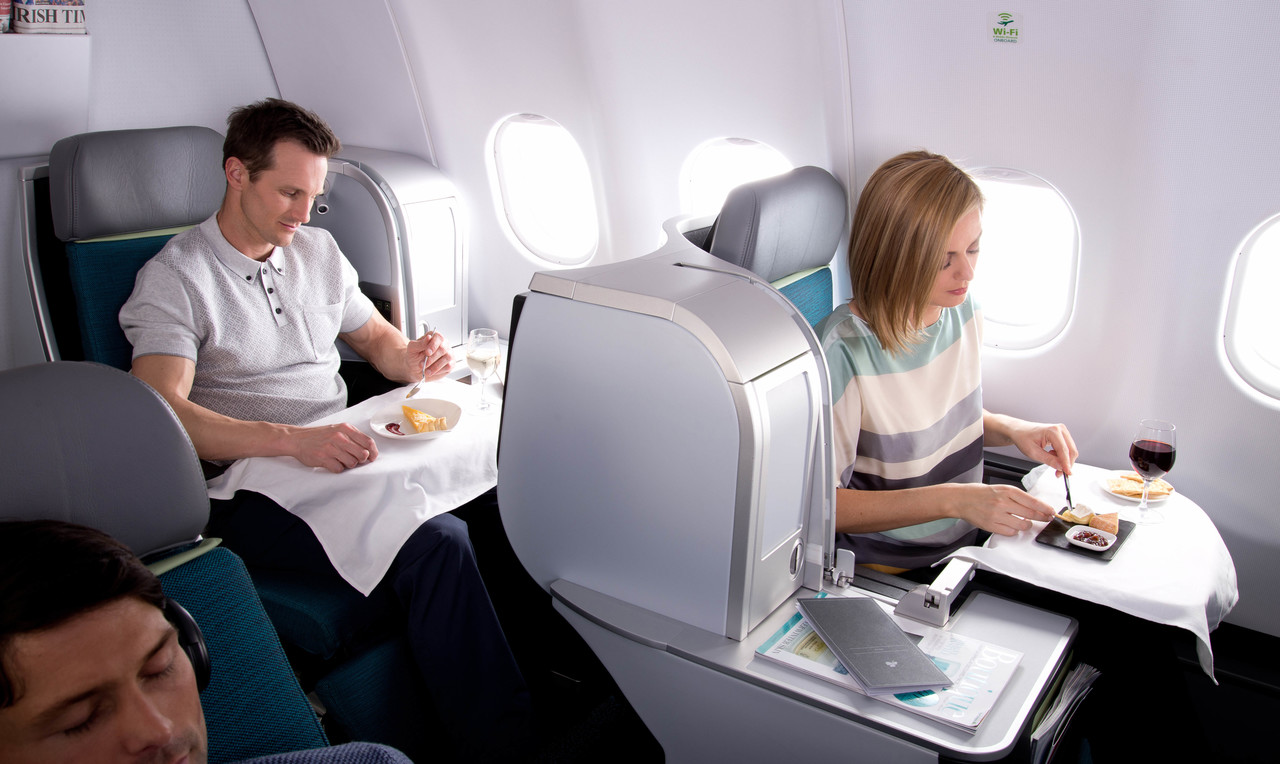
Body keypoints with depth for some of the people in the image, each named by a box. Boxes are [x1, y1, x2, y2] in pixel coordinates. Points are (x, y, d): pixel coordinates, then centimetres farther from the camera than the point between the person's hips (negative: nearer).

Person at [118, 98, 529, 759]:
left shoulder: (318, 250, 17)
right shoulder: (174, 278, -3)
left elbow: (377, 338, 26)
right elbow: (161, 413, -17)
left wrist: (410, 360, 0)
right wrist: (295, 439, -31)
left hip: (345, 454, 6)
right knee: (437, 544, -32)